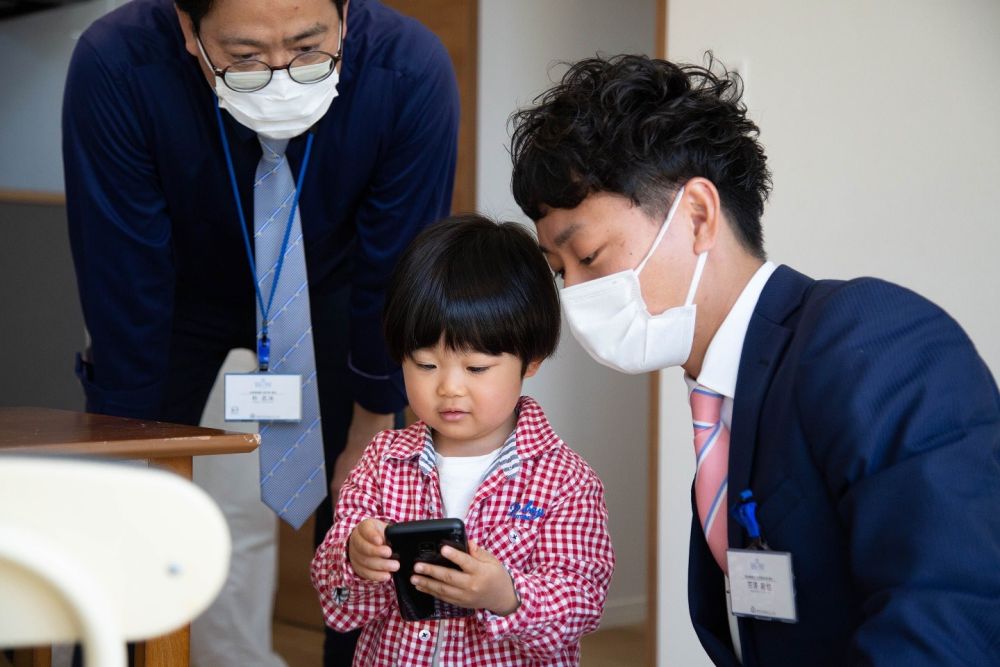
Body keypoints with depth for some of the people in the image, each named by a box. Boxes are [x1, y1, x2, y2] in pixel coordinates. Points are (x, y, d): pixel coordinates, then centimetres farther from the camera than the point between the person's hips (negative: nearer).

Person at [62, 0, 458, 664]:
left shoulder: (413, 73, -34)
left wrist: (369, 434, -12)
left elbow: (396, 279, -21)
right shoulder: (112, 68, -35)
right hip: (180, 290, 0)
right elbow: (122, 284, -27)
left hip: (329, 289, 1)